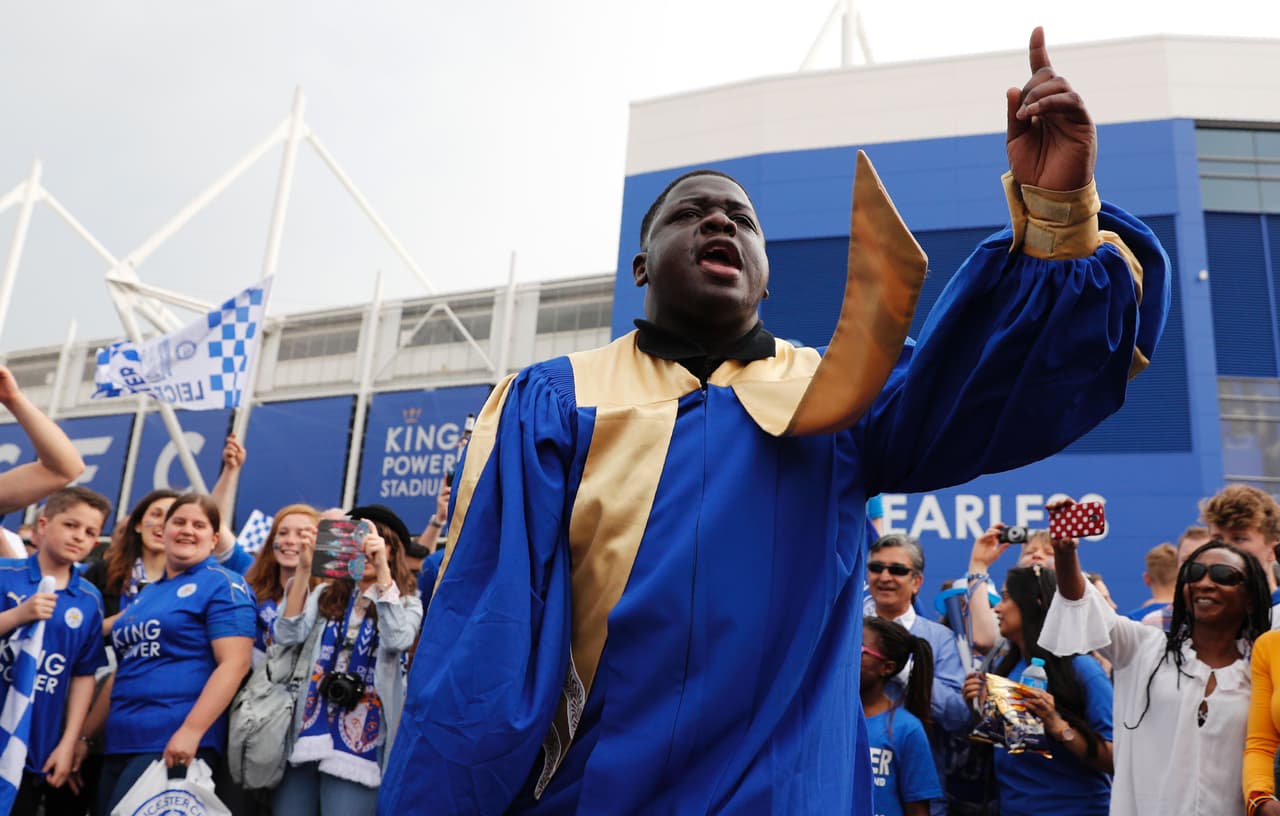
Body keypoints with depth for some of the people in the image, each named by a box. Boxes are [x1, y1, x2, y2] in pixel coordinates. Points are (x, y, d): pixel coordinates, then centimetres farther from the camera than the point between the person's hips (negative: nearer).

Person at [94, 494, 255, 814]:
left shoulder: (222, 584, -5)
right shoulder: (145, 594, 18)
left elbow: (235, 663, -15)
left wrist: (190, 731, -22)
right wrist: (86, 736, 20)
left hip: (175, 745, -7)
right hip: (120, 743, 7)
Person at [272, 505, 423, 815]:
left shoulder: (406, 603, 2)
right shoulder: (327, 594, 11)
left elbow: (398, 641, -19)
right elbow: (288, 636, -2)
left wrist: (382, 570, -21)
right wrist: (303, 572, -10)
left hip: (359, 737, -3)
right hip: (308, 729, 3)